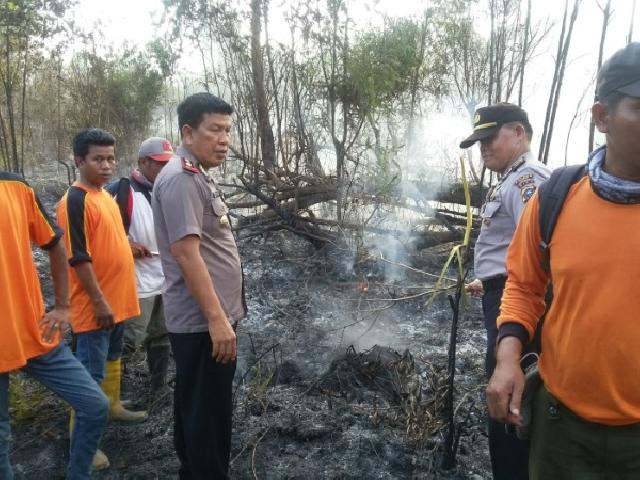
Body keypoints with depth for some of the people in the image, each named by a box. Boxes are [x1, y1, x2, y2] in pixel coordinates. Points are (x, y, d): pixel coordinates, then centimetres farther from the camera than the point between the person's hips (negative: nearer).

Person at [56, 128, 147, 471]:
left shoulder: (105, 194, 10)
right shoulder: (75, 201, -18)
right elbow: (78, 258, -22)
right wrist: (98, 300, -21)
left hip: (117, 298, 9)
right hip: (96, 304, -9)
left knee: (113, 357, 24)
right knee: (90, 371, 0)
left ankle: (113, 406, 42)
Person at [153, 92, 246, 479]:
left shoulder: (198, 175, 15)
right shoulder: (181, 178, -18)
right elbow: (185, 253, -25)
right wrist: (216, 317, -24)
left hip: (207, 316, 10)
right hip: (203, 320, -10)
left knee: (195, 404, 22)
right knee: (209, 410, 3)